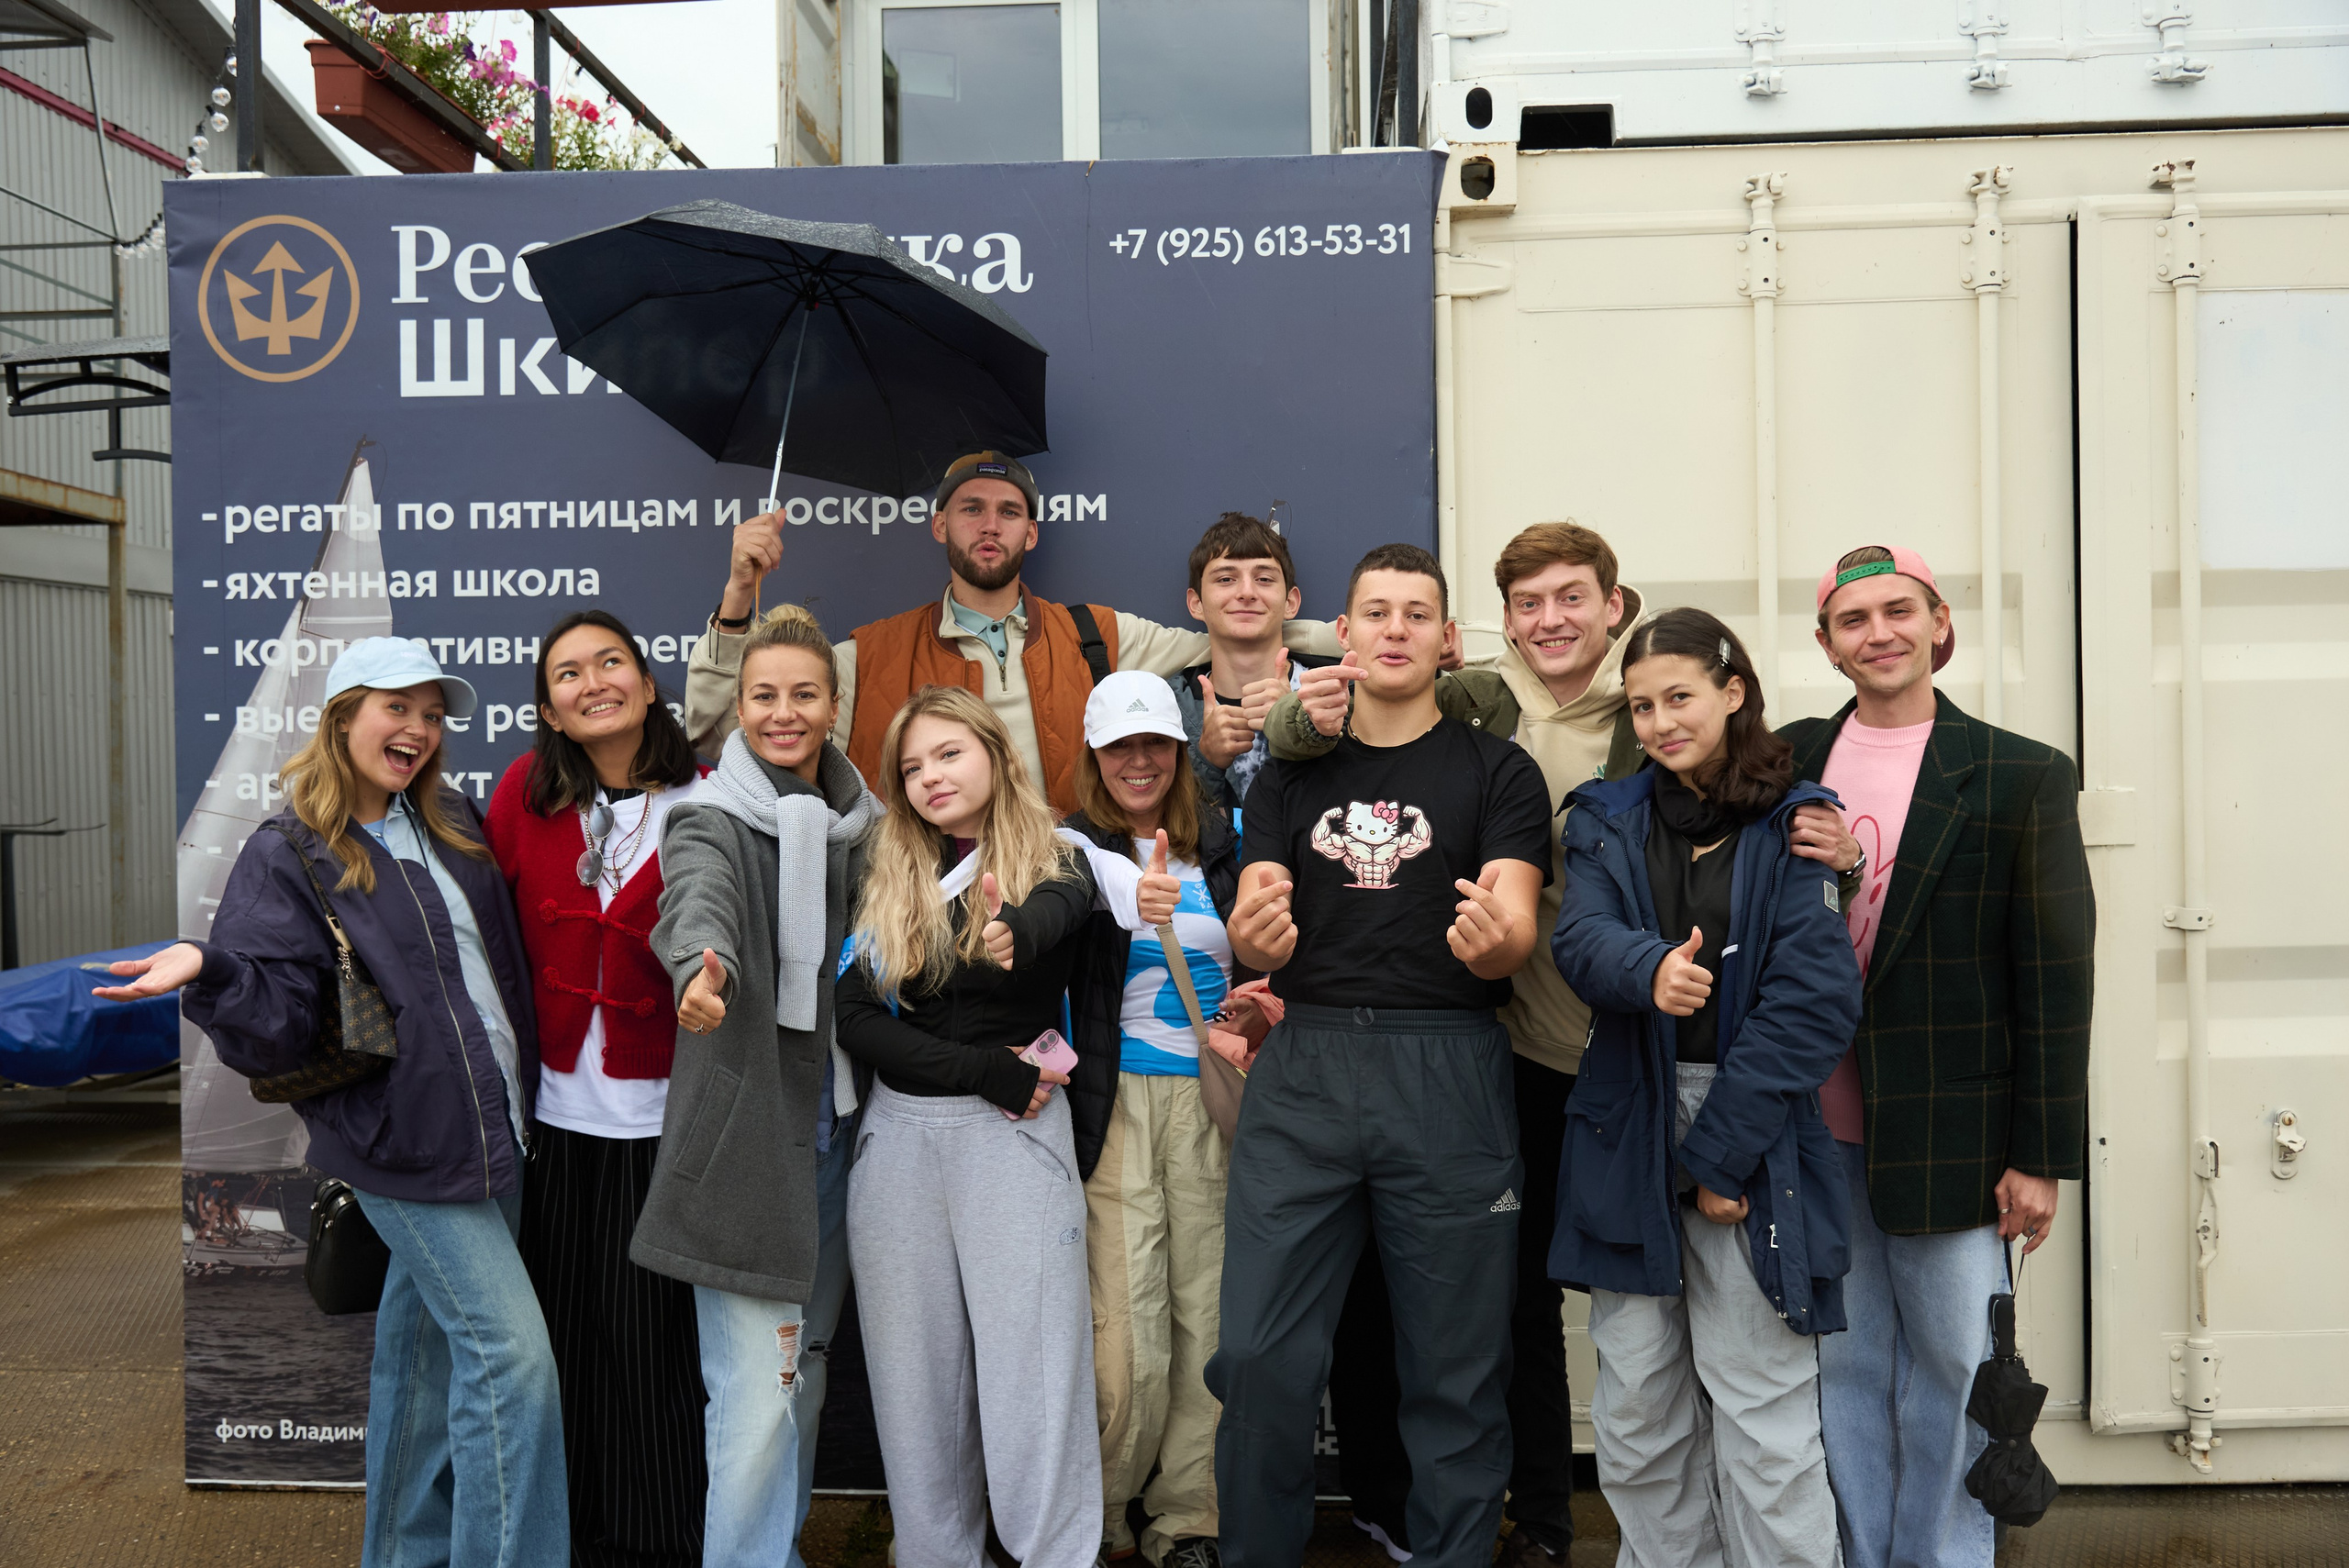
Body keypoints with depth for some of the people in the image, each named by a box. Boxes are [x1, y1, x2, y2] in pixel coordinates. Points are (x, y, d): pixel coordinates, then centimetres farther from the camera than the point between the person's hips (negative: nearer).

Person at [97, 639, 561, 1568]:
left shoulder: (452, 825, 12)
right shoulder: (288, 856, -6)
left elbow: (505, 960, 27)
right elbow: (276, 1025, -17)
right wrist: (208, 970, -33)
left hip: (497, 1131, 6)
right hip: (408, 1144, -6)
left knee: (424, 1352, 16)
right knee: (512, 1354, -10)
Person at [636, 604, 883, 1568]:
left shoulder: (861, 821, 9)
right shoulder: (711, 819, -7)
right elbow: (699, 903, -29)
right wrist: (703, 969, -52)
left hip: (837, 1117, 6)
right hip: (745, 1124, -5)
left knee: (805, 1360, 18)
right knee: (756, 1379, -7)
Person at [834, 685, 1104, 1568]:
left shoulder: (1055, 865, 1)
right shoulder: (885, 882, 8)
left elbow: (1049, 919, -21)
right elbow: (852, 1014, -2)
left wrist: (1013, 933, -39)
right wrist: (982, 1071, -10)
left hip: (1018, 1139, -3)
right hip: (899, 1137, 4)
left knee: (1033, 1367, -5)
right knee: (916, 1372, 8)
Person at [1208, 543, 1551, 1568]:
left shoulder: (1495, 771, 6)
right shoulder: (1290, 776, 15)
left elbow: (1516, 936, -4)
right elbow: (1258, 940, 7)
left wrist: (1492, 938, -28)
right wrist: (1256, 935, -17)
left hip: (1448, 1071, -2)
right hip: (1304, 1071, 2)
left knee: (1453, 1369, 5)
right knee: (1259, 1356, -1)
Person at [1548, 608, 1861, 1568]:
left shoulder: (1792, 824, 0)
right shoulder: (1606, 819, 11)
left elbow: (1814, 997, -9)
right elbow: (1579, 938, -7)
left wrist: (1717, 1153, -14)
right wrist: (1647, 971, -31)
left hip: (1753, 1138, -3)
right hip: (1629, 1131, 4)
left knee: (1762, 1414, -1)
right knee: (1636, 1410, 11)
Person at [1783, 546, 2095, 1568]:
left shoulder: (2022, 777, -3)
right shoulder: (1792, 763, 5)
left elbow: (2055, 981, -4)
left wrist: (2041, 1157, -6)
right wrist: (1818, 876, -12)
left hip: (1951, 1137, -2)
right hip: (1818, 1130, 3)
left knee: (1952, 1366, 9)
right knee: (1846, 1367, 14)